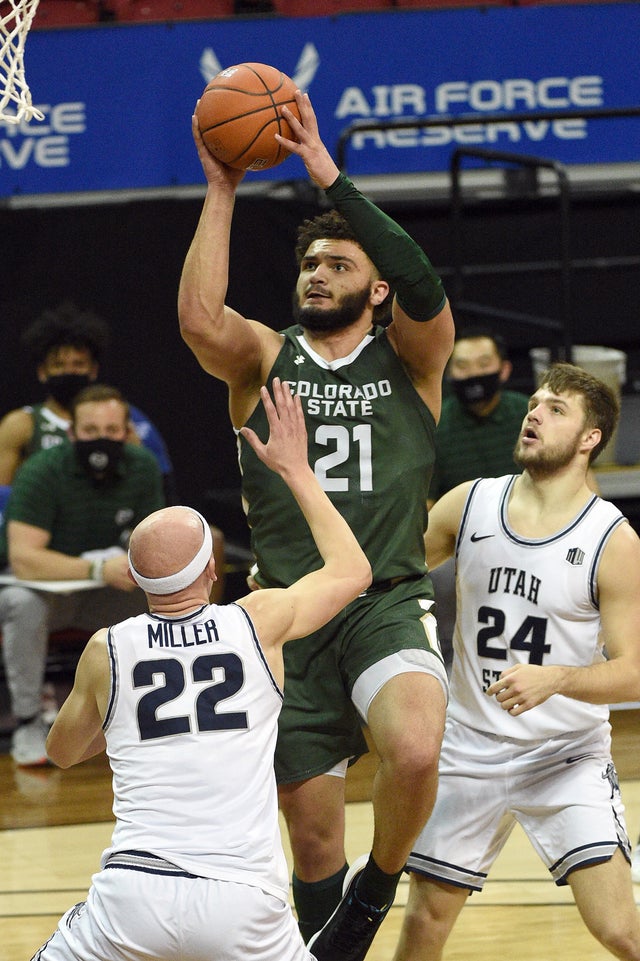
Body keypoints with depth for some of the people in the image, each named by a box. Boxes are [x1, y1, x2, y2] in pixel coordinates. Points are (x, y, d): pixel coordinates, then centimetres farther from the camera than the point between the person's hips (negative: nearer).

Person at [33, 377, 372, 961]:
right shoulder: (260, 622, 2)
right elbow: (353, 571, 22)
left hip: (133, 894, 0)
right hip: (243, 902, 0)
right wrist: (296, 470, 28)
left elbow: (63, 752, 25)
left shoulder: (107, 651, 5)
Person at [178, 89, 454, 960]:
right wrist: (221, 192, -13)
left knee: (414, 754, -31)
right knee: (314, 837, 7)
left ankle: (378, 887, -1)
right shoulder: (264, 358, 9)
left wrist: (328, 175, -17)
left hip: (388, 603, -2)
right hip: (291, 617, 2)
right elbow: (198, 317, -13)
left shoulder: (408, 358, 6)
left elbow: (422, 284, -16)